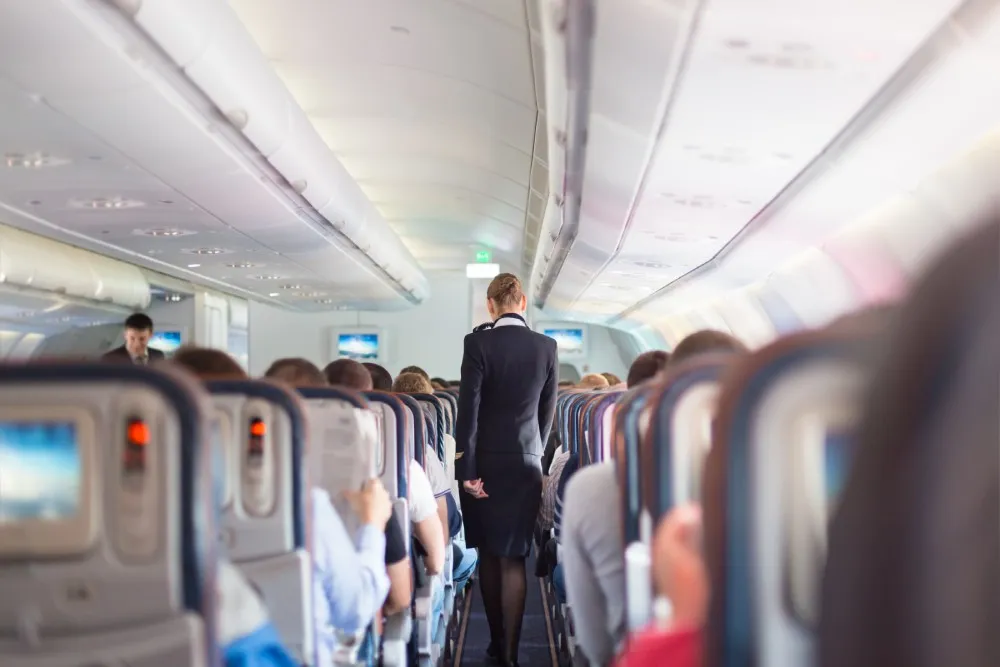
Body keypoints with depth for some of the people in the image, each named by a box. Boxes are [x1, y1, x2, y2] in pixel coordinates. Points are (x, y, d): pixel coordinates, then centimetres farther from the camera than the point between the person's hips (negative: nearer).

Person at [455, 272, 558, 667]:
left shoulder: (478, 343, -10)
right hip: (525, 464, 2)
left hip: (484, 463, -1)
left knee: (488, 555, 13)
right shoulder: (547, 347, -1)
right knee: (513, 559, 4)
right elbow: (547, 412, 7)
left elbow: (468, 409, -13)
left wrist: (466, 469, -10)